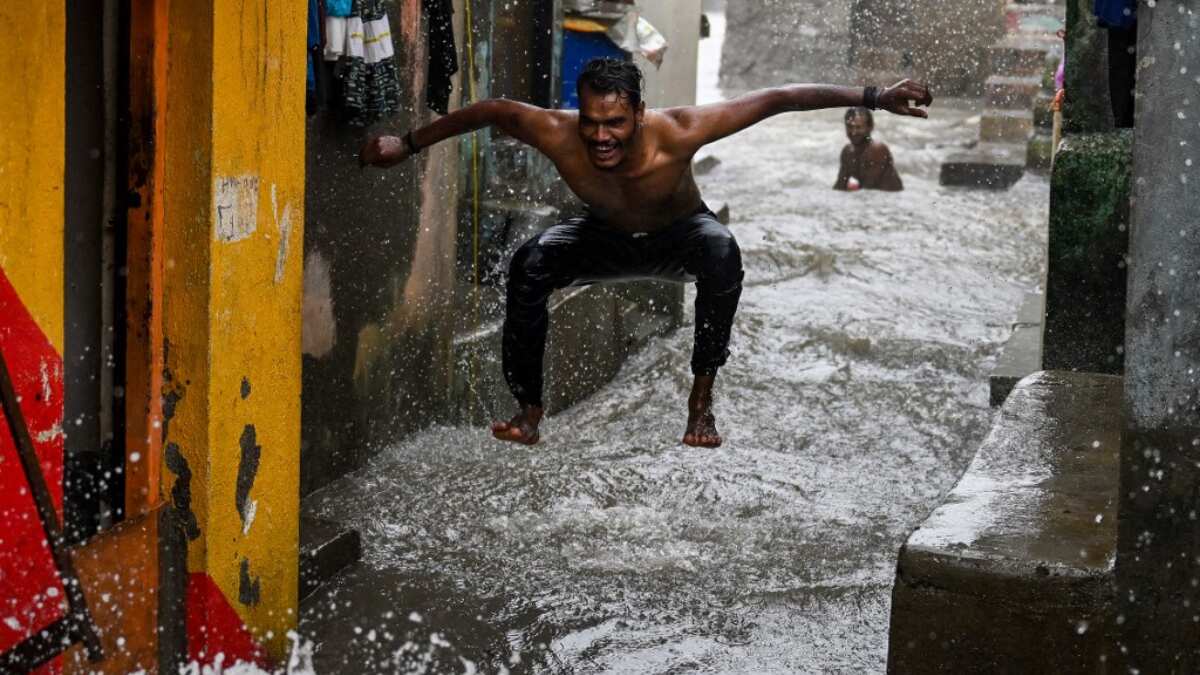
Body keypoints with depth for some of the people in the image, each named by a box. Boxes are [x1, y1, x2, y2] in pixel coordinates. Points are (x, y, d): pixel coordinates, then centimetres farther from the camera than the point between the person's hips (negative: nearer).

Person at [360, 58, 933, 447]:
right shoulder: (558, 135, -34)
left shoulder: (676, 133, -41)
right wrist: (407, 145, -6)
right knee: (530, 265, -25)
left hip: (678, 238, -2)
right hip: (606, 238, 2)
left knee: (721, 251, -36)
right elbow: (491, 111, -15)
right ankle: (527, 407, -10)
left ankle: (701, 397, -21)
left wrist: (875, 98, -36)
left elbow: (777, 99, -36)